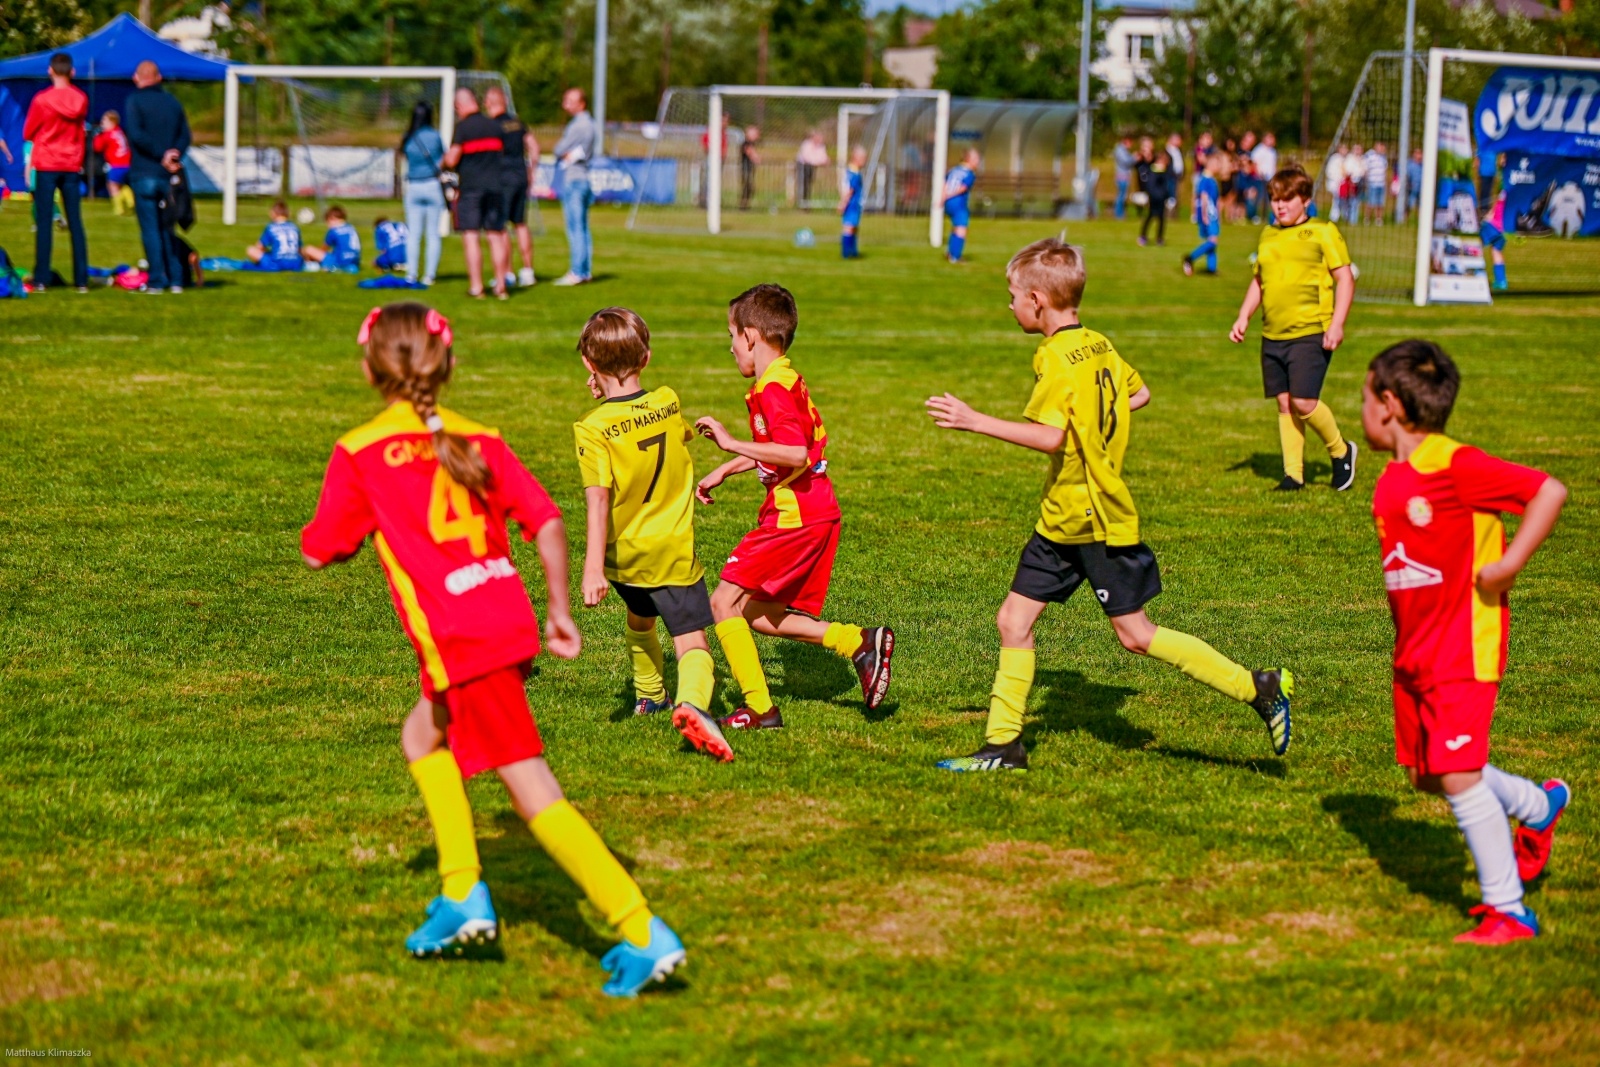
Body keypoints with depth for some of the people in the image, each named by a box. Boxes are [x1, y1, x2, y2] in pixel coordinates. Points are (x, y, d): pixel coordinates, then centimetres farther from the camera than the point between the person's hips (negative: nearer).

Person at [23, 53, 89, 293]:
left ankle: (41, 279, -5)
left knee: (44, 222, 0)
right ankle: (81, 280, 4)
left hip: (46, 166, -3)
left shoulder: (41, 99, -11)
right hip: (72, 166, 3)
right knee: (75, 222, 6)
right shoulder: (81, 100, -2)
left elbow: (28, 133, -1)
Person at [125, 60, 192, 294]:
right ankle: (176, 280, 11)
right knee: (169, 229, 13)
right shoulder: (173, 102, 10)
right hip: (168, 177, 4)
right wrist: (174, 155, -8)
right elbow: (186, 135, 4)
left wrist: (161, 155, -12)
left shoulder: (134, 101, -5)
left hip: (144, 174, -4)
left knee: (150, 229, -2)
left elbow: (136, 134, -16)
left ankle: (156, 281, -5)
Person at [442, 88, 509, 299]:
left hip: (471, 187, -5)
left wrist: (445, 160, 10)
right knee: (496, 236, 8)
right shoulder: (494, 125, 9)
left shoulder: (463, 127, -8)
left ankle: (476, 286, -7)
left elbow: (451, 161, -11)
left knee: (471, 236, -2)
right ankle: (500, 285, 8)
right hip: (495, 185, 5)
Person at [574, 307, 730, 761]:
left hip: (625, 554, 0)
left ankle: (649, 696, 49)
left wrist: (593, 567, -31)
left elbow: (598, 499, -27)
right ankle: (692, 702, -36)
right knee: (692, 643, -6)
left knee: (639, 619, 29)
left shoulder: (594, 429, -16)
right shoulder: (668, 402, -3)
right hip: (675, 549, 0)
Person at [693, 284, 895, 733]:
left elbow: (796, 455, -30)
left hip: (795, 518, -10)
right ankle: (860, 642, 9)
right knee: (755, 615, 14)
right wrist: (722, 473, 34)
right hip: (815, 513, 10)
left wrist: (732, 443, -25)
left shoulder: (774, 390, -17)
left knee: (725, 601, -6)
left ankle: (760, 708, -5)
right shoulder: (785, 380, 16)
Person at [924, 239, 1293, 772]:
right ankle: (1003, 744, 12)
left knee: (1136, 634, -3)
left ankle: (1257, 688, 4)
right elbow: (1139, 393, 24)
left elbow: (1051, 437, -29)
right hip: (1062, 521, 10)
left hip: (1097, 522, -10)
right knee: (1013, 620, 8)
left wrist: (975, 421, -26)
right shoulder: (1100, 346, 9)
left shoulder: (1056, 357, -19)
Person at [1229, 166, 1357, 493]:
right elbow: (1258, 281, 26)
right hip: (1273, 335, 6)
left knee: (1304, 402, -13)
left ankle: (1341, 451, 10)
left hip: (1311, 333, -6)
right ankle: (1293, 473, 12)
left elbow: (1345, 279, -5)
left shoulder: (1323, 232, -2)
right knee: (1285, 404, 6)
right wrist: (1243, 317, 13)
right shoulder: (1268, 236, 16)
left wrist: (1337, 324, -14)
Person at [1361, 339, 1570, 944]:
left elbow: (1550, 491, -21)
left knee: (1460, 777, -11)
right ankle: (1541, 807, 37)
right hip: (1414, 652, 9)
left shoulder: (1456, 466, -18)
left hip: (1463, 652, -9)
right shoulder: (1391, 481, 8)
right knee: (1427, 775, 14)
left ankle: (1510, 911, -1)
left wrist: (1508, 566, -21)